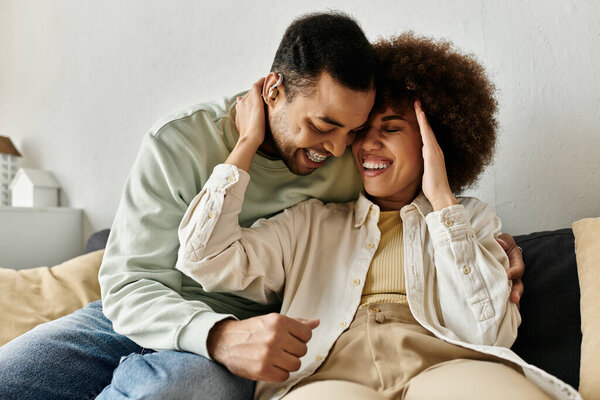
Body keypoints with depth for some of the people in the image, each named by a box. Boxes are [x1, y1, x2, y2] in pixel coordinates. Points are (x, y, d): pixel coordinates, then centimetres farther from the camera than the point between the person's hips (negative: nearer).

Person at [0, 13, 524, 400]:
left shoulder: (352, 162, -4)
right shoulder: (181, 144, -13)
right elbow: (128, 284, -16)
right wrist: (219, 336, -35)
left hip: (242, 333, 1)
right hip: (140, 319, 0)